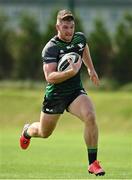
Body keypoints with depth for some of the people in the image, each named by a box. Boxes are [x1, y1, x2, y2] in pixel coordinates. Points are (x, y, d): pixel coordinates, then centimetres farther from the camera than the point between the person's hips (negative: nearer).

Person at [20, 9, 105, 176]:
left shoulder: (80, 38, -3)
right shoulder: (50, 48, -22)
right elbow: (49, 77, -32)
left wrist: (91, 68, 27)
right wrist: (72, 71, -42)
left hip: (76, 92, 3)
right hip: (55, 95, -3)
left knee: (90, 117, -27)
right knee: (44, 133, 16)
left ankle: (93, 163, -18)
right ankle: (27, 131, 57)